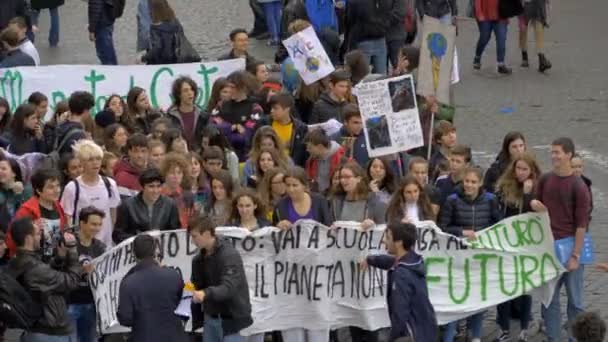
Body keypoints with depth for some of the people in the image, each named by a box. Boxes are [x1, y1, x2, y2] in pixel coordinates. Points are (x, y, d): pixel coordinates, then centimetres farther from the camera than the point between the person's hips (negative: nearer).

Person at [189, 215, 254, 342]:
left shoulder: (230, 255, -17)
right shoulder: (198, 260, 5)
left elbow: (229, 288, -29)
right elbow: (197, 288, 10)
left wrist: (206, 293, -47)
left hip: (232, 318, -7)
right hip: (211, 318, 7)